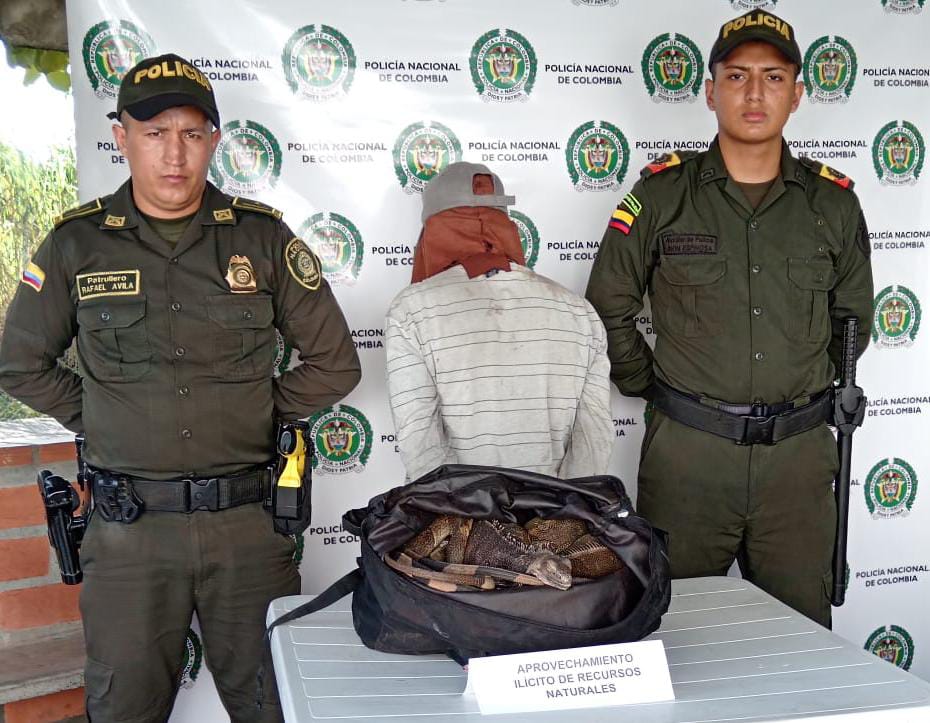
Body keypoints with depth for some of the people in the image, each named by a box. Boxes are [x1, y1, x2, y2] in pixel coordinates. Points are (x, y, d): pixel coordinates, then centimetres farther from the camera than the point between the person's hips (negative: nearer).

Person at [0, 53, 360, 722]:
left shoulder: (262, 236, 1)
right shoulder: (76, 245, 2)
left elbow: (334, 363, 6)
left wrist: (259, 416, 2)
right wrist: (99, 421, 6)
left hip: (248, 522, 0)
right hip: (128, 526, 0)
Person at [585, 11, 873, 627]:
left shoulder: (832, 201, 6)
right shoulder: (662, 194, -1)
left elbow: (852, 316, 19)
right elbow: (608, 307, 7)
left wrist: (808, 388, 13)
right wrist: (651, 386, 5)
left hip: (799, 454, 2)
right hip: (687, 452, -2)